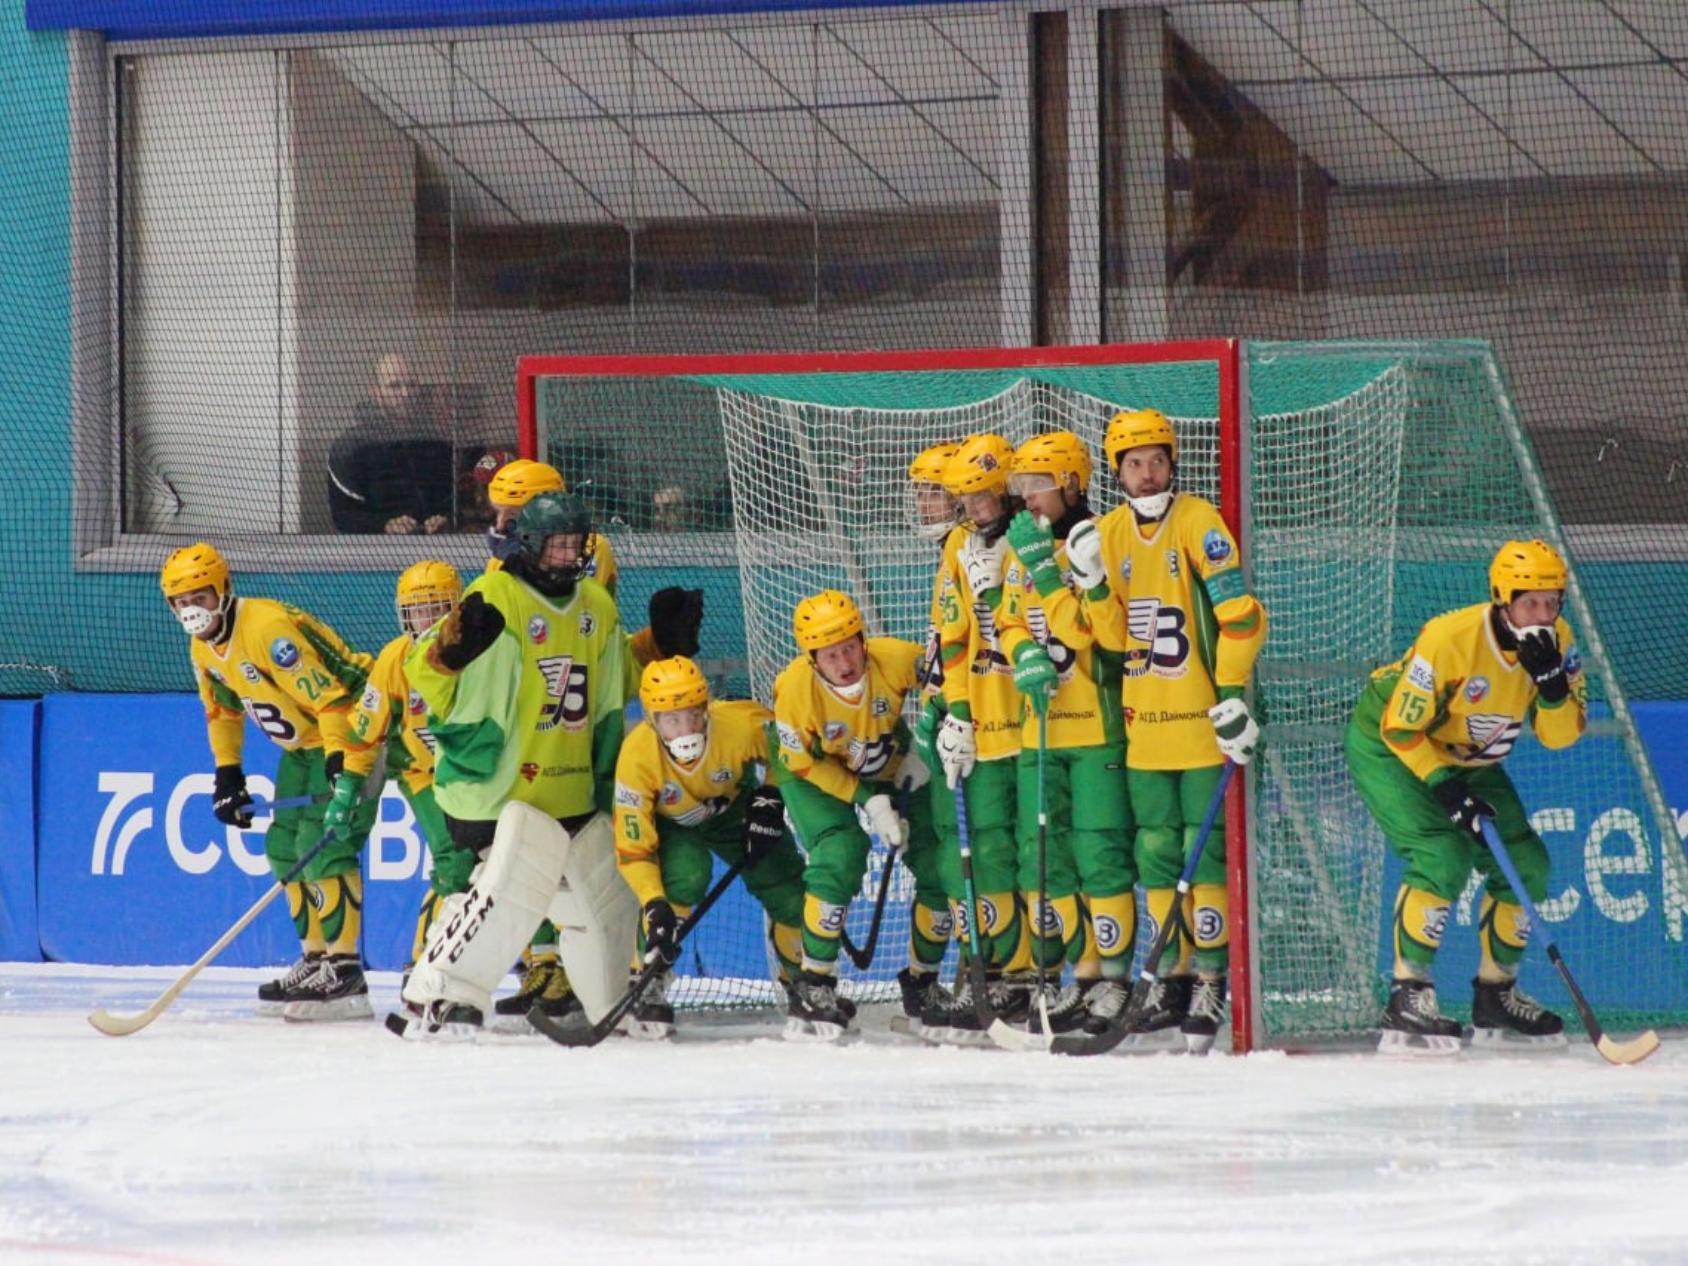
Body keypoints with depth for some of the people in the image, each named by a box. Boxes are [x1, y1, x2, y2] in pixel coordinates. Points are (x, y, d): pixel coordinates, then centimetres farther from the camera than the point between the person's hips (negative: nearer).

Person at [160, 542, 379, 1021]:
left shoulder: (267, 628, -28)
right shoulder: (204, 649, 3)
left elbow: (329, 696, -30)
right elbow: (222, 709, 19)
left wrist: (341, 767, -34)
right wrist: (227, 773, 13)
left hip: (350, 733, -10)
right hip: (303, 745, 10)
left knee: (323, 846, -18)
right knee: (285, 848, 9)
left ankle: (343, 970, -18)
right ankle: (316, 959, 18)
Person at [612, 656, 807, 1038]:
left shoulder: (744, 724, -35)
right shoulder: (637, 756, -37)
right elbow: (633, 848, -31)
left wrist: (769, 797, -18)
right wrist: (654, 906, -41)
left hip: (733, 810, 3)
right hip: (668, 822, -3)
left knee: (789, 892, -4)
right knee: (684, 876, -32)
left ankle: (801, 980, 25)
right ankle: (647, 985, -20)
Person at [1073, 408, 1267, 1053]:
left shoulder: (1197, 521, -9)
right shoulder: (1109, 533, 8)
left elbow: (1239, 612, -13)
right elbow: (1115, 636, 5)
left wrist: (1232, 694, -16)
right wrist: (1094, 585, -13)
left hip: (1199, 717, -6)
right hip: (1145, 721, 6)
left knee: (1204, 851, -7)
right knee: (1155, 853, 9)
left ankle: (1209, 982, -2)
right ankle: (1172, 977, 18)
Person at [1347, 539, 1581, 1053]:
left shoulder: (1556, 641, -14)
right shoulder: (1449, 639, -32)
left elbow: (1560, 735, -15)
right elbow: (1400, 729, -26)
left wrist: (1551, 680, -32)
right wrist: (1449, 791, -30)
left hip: (1465, 758, 7)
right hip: (1387, 746, -7)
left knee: (1526, 865, 1)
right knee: (1443, 858, -25)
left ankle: (1496, 996, 18)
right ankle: (1407, 997, -19)